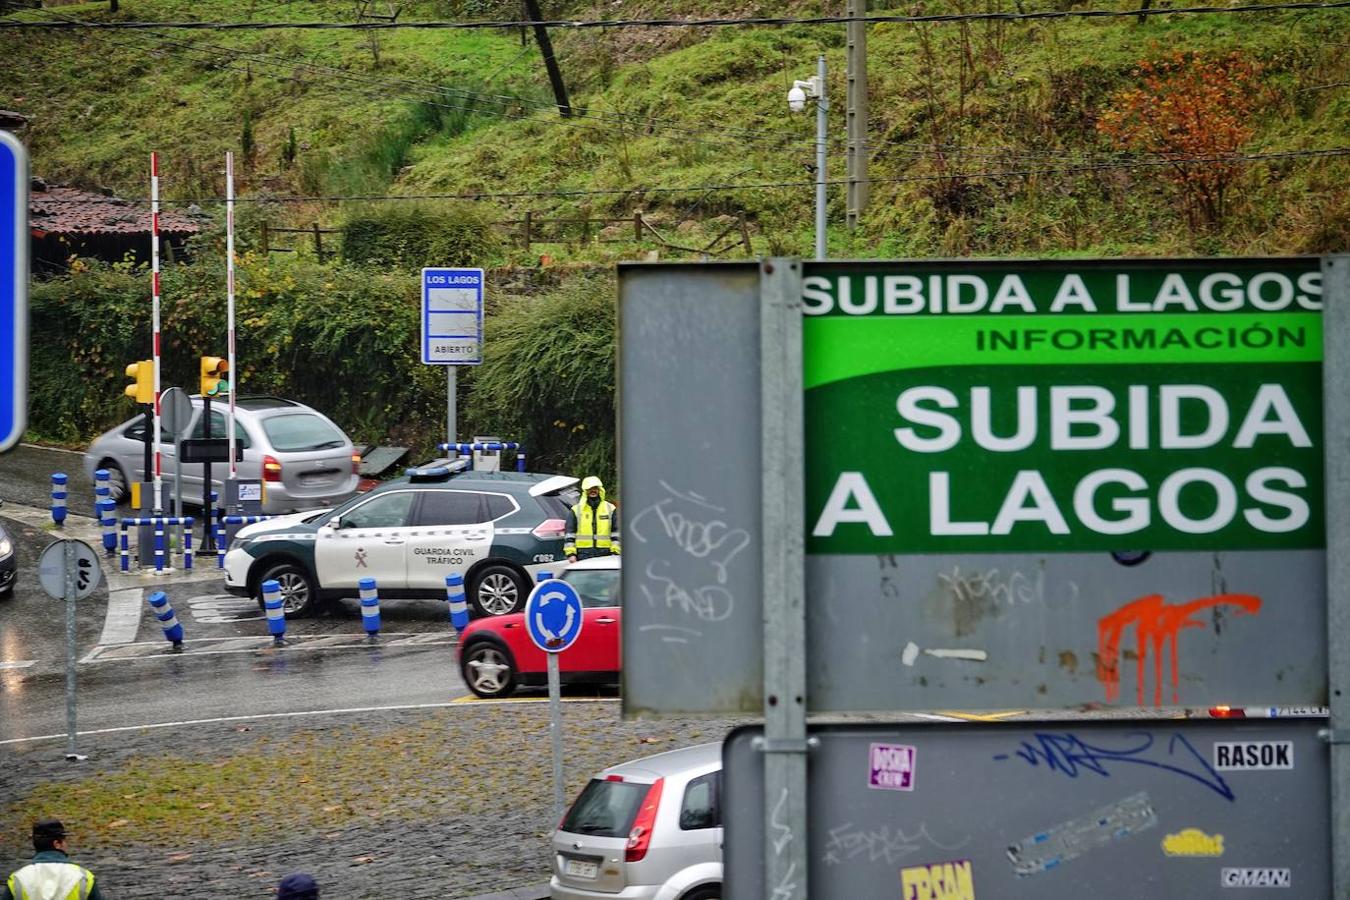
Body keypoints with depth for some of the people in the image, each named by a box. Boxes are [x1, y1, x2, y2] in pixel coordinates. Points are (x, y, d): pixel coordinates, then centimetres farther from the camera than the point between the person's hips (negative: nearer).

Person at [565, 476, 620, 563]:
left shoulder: (610, 509, 10)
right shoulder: (576, 511, 8)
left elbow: (616, 533, 9)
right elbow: (570, 534, 7)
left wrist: (616, 552, 0)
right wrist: (570, 553, -3)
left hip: (605, 553, 1)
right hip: (583, 554, -1)